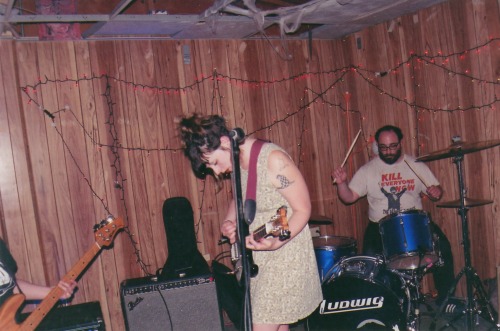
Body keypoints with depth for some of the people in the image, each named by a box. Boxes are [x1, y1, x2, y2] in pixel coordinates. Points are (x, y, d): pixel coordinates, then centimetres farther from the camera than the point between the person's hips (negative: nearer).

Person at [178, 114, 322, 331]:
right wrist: (228, 222, -1)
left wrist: (276, 242, -31)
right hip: (255, 257, 7)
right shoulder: (235, 162, 1)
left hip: (284, 253, -7)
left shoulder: (273, 160, -22)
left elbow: (302, 210, -17)